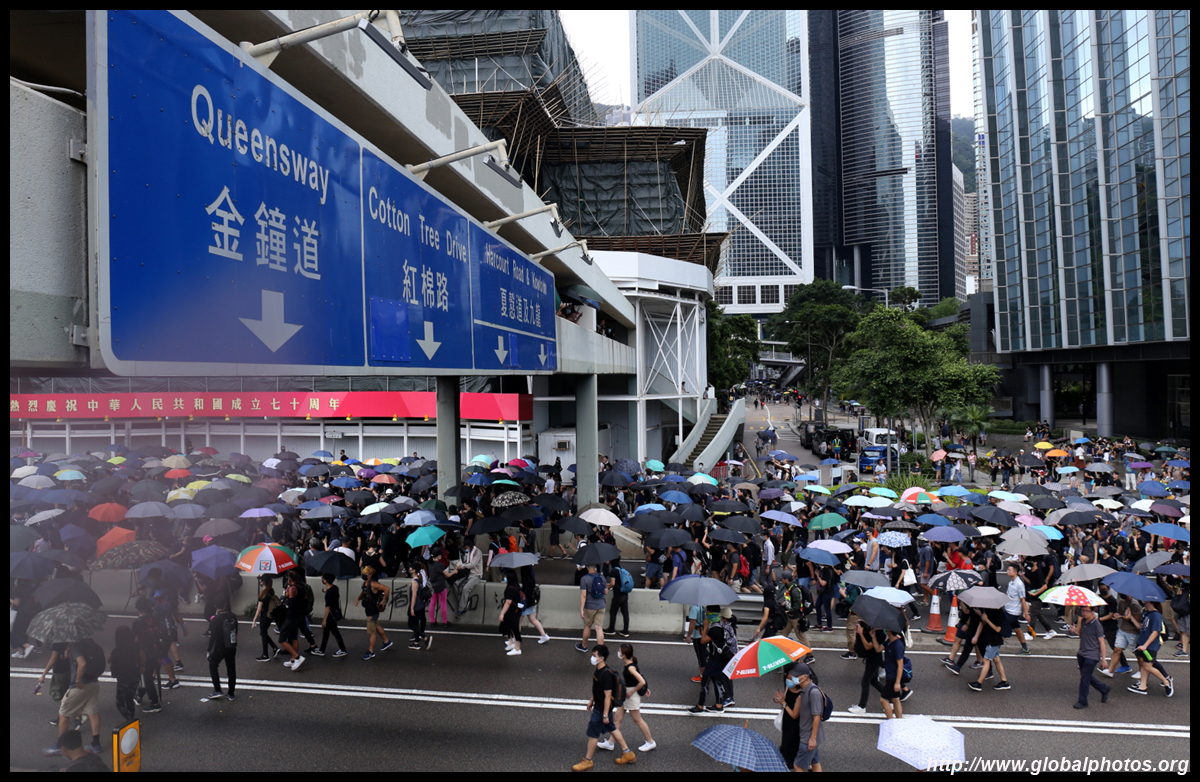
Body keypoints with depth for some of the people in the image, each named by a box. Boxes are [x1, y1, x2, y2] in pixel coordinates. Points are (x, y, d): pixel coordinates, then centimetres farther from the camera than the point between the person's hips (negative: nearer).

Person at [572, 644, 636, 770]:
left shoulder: (605, 674, -29)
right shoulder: (598, 670, 0)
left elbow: (608, 695, -26)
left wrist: (605, 715, -22)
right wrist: (591, 701, 23)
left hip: (602, 708, -9)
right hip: (598, 705, 9)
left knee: (593, 734, 5)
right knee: (612, 728, 20)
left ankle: (588, 761, 21)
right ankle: (627, 753, 32)